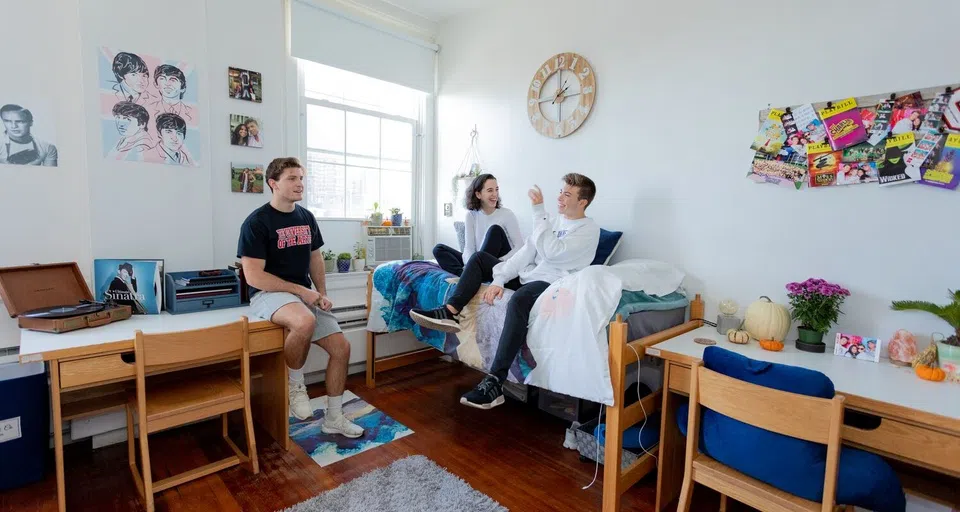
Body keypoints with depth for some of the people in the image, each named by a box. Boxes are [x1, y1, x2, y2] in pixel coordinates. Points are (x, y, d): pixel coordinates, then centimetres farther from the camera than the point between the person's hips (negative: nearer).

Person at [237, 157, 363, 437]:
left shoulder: (307, 217, 7)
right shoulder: (256, 222, -12)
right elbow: (253, 276, -16)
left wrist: (322, 294, 3)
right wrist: (300, 290, -18)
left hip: (305, 293, 7)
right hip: (269, 293, -6)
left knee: (341, 347, -4)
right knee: (305, 321, -39)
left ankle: (333, 419, 14)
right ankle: (295, 383, -8)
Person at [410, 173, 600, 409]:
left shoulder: (589, 229, -6)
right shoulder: (555, 220, 16)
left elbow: (551, 251, -23)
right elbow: (526, 252, 6)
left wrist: (539, 211, -20)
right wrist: (499, 280, -5)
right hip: (528, 276, 9)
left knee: (519, 300, -40)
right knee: (480, 257, 7)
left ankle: (494, 383, -39)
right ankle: (450, 312, -12)